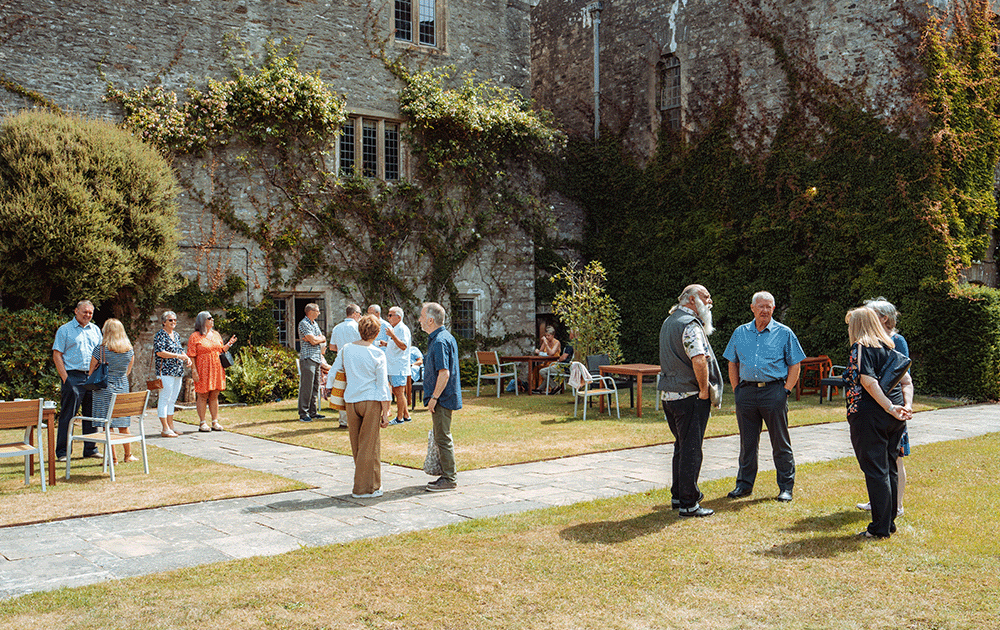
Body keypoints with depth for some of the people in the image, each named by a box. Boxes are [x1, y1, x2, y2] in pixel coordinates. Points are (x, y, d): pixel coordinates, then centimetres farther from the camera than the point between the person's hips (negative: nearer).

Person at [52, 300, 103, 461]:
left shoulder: (95, 330, 15)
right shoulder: (65, 330, 1)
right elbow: (57, 355, -3)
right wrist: (65, 378, -12)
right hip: (73, 376, -5)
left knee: (92, 415, 7)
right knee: (68, 416, -3)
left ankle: (90, 449, 16)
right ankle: (62, 452, 3)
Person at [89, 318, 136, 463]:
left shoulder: (100, 350, -11)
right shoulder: (129, 350, 0)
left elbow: (91, 372, -1)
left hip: (104, 390, -4)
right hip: (123, 388, 4)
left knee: (107, 425, 2)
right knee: (123, 425, 13)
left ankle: (112, 457, 4)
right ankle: (128, 455, 20)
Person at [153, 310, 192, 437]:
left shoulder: (176, 335, 18)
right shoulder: (160, 335, -6)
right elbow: (159, 352, -16)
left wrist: (186, 358, 4)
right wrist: (177, 356, -17)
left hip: (178, 372, 8)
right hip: (165, 371, -8)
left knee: (172, 400, 11)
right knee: (164, 399, -6)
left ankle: (171, 426, 17)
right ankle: (165, 429, -5)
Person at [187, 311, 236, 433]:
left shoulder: (216, 335, 16)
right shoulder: (195, 337, -3)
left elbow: (221, 351, 22)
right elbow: (192, 356, -7)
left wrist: (229, 344, 6)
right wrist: (194, 371, -14)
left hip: (217, 370, 5)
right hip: (203, 371, -5)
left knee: (214, 396, 7)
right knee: (203, 396, -1)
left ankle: (215, 422, 12)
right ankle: (202, 423, 5)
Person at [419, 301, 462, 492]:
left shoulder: (439, 342, -20)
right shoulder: (446, 337, 13)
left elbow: (444, 373, -25)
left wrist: (434, 398, -20)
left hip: (442, 398, -11)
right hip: (446, 397, 11)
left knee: (443, 438, -4)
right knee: (442, 437, 17)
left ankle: (449, 479, 3)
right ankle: (448, 474, 24)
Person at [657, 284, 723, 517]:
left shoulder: (668, 322, 15)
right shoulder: (690, 325, -16)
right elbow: (699, 361, -27)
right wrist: (704, 390, -17)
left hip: (668, 394, 9)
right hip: (689, 395, -9)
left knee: (682, 446, 20)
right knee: (691, 449, -3)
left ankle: (678, 495, 29)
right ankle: (688, 503, 1)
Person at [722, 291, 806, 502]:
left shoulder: (784, 333, 2)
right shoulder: (740, 333, 11)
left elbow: (795, 365, 3)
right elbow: (732, 363, 16)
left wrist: (785, 390, -6)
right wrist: (736, 389, 7)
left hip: (774, 391, -3)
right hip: (746, 391, 3)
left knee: (780, 443, 2)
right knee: (747, 442, 10)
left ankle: (786, 486, 11)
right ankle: (744, 484, 20)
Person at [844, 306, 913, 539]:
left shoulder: (861, 348, -9)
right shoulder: (889, 347, 15)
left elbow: (869, 382, -20)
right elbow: (907, 381, 10)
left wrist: (890, 407, -17)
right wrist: (907, 406, -1)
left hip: (869, 415, -8)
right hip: (894, 421, 8)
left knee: (875, 471, -3)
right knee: (889, 469, 15)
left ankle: (880, 527, 0)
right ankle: (890, 522, 23)